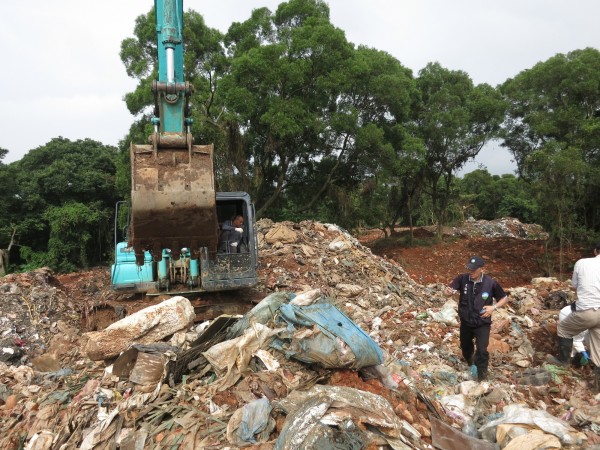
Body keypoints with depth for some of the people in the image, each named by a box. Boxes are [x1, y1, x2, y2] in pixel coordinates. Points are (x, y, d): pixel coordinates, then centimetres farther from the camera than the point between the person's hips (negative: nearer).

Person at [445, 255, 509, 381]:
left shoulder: (491, 283, -17)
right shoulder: (462, 279, -15)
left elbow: (504, 298, -3)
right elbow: (450, 289, -25)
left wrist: (493, 307, -20)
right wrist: (449, 291, -49)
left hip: (482, 323, -3)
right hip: (465, 321, 3)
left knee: (482, 350, -7)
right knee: (465, 345, 25)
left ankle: (481, 376, 17)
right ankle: (469, 361, 59)